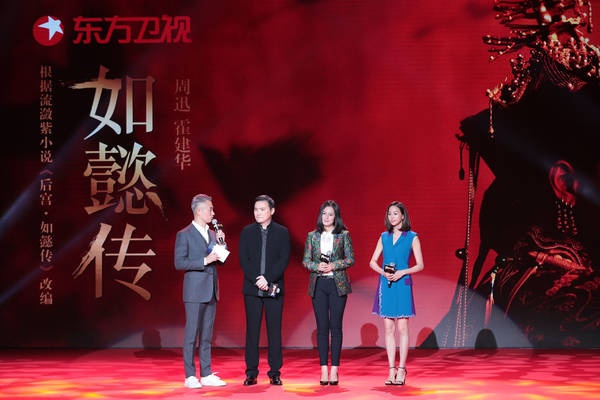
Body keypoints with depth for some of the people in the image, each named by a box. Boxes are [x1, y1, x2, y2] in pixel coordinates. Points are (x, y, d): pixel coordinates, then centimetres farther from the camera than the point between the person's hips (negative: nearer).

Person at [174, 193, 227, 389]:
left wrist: (221, 242, -1)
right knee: (192, 334, -3)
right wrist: (205, 261, -18)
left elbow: (222, 260, 15)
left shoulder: (212, 234, 14)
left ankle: (206, 375, 14)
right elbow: (179, 263, -13)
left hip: (211, 291, 6)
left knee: (207, 335, 9)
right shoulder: (184, 235, -6)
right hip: (195, 291, -6)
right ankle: (190, 376, 2)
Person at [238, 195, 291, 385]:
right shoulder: (247, 232, 8)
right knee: (252, 330, 2)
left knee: (274, 330, 1)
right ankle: (251, 373, 6)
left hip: (274, 288, -1)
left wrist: (267, 279, -14)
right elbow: (243, 260, 1)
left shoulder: (282, 232, 4)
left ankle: (275, 372, 6)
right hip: (252, 289, 1)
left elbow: (284, 260, -3)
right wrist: (257, 280, -11)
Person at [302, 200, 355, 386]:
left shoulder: (343, 235, 4)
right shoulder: (312, 236, 9)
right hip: (318, 285, 2)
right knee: (322, 327, 1)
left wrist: (334, 265, -13)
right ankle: (324, 369, 5)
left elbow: (350, 259, 2)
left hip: (338, 284, -2)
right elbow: (305, 260, 8)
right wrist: (317, 266, -11)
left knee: (336, 325, -2)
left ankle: (334, 369, 2)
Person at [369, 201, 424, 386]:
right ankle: (392, 370, 8)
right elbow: (372, 262, 12)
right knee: (388, 328, 4)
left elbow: (420, 265, -1)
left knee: (402, 328, -3)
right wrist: (383, 272, -7)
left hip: (402, 285, -3)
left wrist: (401, 272, -14)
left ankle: (401, 369, 2)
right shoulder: (384, 237, 11)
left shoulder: (412, 237, 1)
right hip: (385, 285, 3)